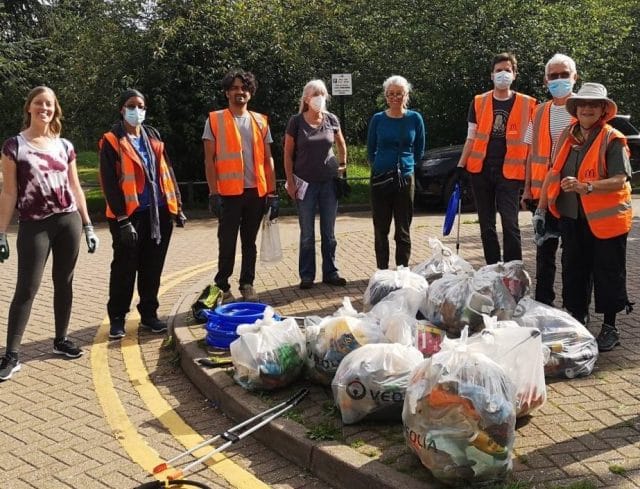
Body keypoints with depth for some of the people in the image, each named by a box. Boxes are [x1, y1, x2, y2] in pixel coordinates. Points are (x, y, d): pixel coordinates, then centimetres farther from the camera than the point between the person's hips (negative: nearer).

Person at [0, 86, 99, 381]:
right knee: (27, 288, -6)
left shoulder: (65, 146, 9)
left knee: (64, 282, 9)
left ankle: (61, 340, 23)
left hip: (69, 221, 4)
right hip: (34, 225, -4)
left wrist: (88, 226, 11)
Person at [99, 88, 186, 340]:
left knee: (153, 267, 11)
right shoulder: (112, 141, -4)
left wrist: (177, 206, 9)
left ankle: (149, 314, 23)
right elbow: (109, 183, -9)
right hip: (130, 215, -5)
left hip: (159, 213, 5)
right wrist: (122, 219, -15)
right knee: (125, 269, 4)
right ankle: (117, 318, 16)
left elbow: (167, 172, 15)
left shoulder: (153, 136, 12)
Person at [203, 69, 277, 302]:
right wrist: (213, 193, -10)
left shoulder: (260, 121, 10)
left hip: (256, 192, 3)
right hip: (229, 192, -3)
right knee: (227, 242, 2)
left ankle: (247, 285, 22)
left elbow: (268, 160, 10)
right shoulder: (215, 120, 1)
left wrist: (272, 193, 4)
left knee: (250, 242, 11)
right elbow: (209, 160, -2)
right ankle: (222, 287, 13)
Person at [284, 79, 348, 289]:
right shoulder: (296, 122, -5)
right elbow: (288, 154, -2)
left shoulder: (331, 120, 2)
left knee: (329, 233, 9)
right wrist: (291, 182, -6)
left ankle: (330, 273, 19)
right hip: (306, 184, -2)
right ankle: (306, 276, 14)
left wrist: (343, 165, 14)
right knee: (307, 235, 4)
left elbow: (341, 144, 20)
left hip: (329, 182, 2)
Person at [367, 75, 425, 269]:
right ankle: (382, 272, 15)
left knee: (403, 231, 5)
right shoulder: (377, 119, 0)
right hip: (380, 179, 0)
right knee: (381, 230, 6)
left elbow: (419, 150, 10)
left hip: (406, 178, 0)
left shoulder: (415, 119, 0)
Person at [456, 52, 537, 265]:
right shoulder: (479, 102, 7)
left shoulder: (526, 104, 2)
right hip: (481, 170, 3)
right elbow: (471, 138, 9)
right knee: (487, 226, 9)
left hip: (509, 172, -3)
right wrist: (461, 165, 1)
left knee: (510, 225, -9)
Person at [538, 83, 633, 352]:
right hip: (572, 216, 6)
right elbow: (555, 172, 13)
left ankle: (610, 328, 17)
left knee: (608, 273, 3)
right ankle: (576, 322, 26)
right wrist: (541, 208, 9)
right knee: (573, 270, 13)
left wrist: (586, 187, -33)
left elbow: (620, 180, -19)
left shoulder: (613, 140, -9)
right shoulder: (567, 136, 7)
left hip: (605, 218, -5)